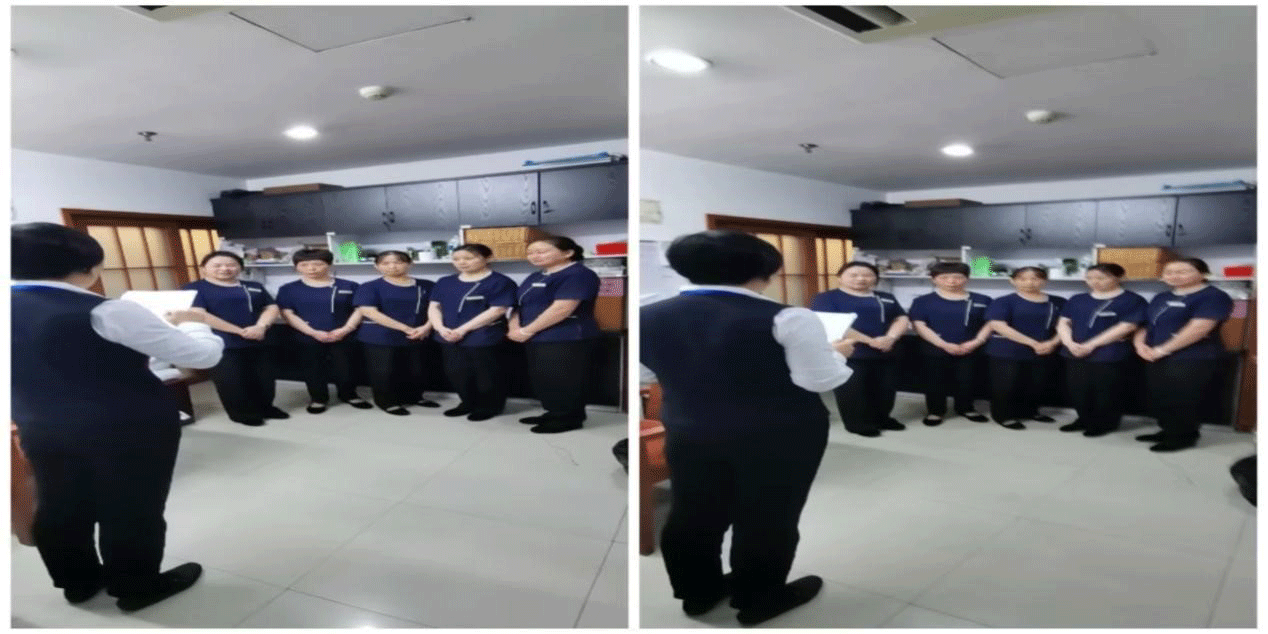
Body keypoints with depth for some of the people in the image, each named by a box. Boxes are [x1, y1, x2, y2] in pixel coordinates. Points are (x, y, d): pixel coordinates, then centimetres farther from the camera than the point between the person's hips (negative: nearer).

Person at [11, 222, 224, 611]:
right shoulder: (107, 313, -22)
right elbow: (203, 355, -19)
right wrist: (190, 324, 0)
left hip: (40, 428, 7)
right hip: (131, 428, -7)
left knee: (60, 506, 22)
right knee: (134, 509, 10)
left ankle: (77, 582, 40)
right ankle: (138, 587, 26)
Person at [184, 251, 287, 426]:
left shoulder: (254, 287, 15)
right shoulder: (195, 289, -3)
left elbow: (271, 308, 9)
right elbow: (198, 314, -15)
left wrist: (261, 327, -15)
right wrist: (240, 331, -17)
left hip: (257, 343, 5)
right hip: (221, 345, -5)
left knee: (265, 378, 10)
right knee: (230, 381, -1)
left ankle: (265, 408, 29)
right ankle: (242, 413, 16)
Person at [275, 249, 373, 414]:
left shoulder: (349, 286, 0)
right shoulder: (289, 289, 1)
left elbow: (359, 309, -1)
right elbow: (287, 313, -5)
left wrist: (345, 330, -16)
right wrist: (314, 332, -15)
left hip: (343, 337, 0)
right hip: (308, 338, 0)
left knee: (345, 368, 7)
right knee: (313, 370, 10)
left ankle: (349, 395, 29)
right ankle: (318, 398, 29)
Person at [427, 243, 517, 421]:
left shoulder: (500, 282, -9)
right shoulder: (445, 282, 12)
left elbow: (497, 310, -16)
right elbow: (434, 307, 12)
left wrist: (463, 329, -17)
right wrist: (440, 328, -10)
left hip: (484, 338, -6)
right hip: (449, 338, 6)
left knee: (487, 374, 2)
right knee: (456, 373, 15)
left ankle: (491, 406, 20)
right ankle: (469, 403, 32)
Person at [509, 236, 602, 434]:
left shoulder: (578, 275, -15)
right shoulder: (535, 277, 16)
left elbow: (562, 308, -23)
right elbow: (522, 305, 21)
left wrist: (526, 331, -17)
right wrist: (514, 327, -1)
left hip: (566, 339, -10)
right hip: (537, 339, 10)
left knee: (563, 380, -4)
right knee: (542, 379, 14)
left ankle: (571, 418, 9)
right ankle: (555, 414, 27)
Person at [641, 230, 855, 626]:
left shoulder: (649, 317, -3)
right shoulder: (787, 320, -17)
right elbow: (820, 381, -13)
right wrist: (836, 353, 6)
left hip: (688, 433, 5)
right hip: (778, 436, -4)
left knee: (693, 514, 18)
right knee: (767, 519, 13)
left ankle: (696, 593, 34)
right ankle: (759, 601, 28)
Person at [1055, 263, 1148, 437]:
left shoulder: (1132, 300, -6)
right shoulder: (1077, 300, 12)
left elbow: (1126, 326, -14)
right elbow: (1063, 322, 10)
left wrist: (1091, 345, -16)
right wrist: (1070, 343, -11)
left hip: (1110, 356, -5)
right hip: (1075, 355, 6)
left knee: (1106, 392, 2)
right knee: (1078, 390, 13)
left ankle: (1106, 424, 18)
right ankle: (1085, 420, 29)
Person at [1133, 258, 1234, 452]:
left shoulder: (1213, 297, -10)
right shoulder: (1161, 298, 15)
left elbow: (1198, 328, -20)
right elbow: (1148, 324, 21)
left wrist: (1162, 349, -19)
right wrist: (1140, 343, -2)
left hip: (1193, 360, -8)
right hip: (1156, 359, 8)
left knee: (1183, 401, -3)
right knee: (1160, 398, 12)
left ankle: (1185, 437, 11)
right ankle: (1169, 432, 26)